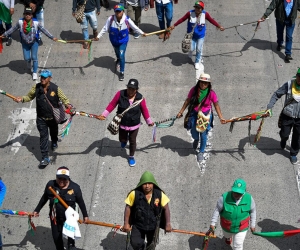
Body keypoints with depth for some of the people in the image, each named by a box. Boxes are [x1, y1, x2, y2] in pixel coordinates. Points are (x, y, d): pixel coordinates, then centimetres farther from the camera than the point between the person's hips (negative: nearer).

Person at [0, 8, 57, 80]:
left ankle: (35, 73, 16)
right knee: (26, 58, 3)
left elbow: (43, 30, -9)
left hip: (34, 42, -2)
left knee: (34, 57, -4)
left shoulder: (35, 23, -18)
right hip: (25, 43, 2)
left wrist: (52, 37, -9)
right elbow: (13, 29, 0)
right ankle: (29, 61, 43)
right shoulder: (20, 22, -13)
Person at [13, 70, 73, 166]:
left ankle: (54, 142, 60)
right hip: (41, 118, 0)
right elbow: (29, 96, 4)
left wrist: (67, 104, -30)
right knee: (43, 136, -2)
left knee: (54, 132, 26)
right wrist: (22, 99, -15)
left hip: (53, 117, 0)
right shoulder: (36, 87, -10)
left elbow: (64, 98, -9)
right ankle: (45, 157, 2)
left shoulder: (55, 88, -16)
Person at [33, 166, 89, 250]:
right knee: (56, 237, 12)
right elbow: (44, 198, 5)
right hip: (55, 217, 2)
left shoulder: (75, 187, -14)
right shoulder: (51, 185, -11)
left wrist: (85, 215, 6)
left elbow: (80, 202, 0)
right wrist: (37, 210, 10)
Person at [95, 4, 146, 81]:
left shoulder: (127, 20, -24)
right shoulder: (110, 19, -24)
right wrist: (98, 36, -14)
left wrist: (142, 33, 2)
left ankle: (121, 72, 2)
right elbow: (105, 28, -14)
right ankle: (118, 60, 66)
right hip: (114, 40, 2)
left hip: (123, 41, -2)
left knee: (121, 55, -13)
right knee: (117, 53, 29)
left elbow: (134, 27, -9)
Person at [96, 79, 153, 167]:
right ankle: (125, 139, 58)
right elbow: (112, 105, -10)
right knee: (122, 139, 18)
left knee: (132, 141, 15)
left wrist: (149, 122, 6)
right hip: (122, 124, 1)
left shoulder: (140, 98, -17)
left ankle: (131, 157, 42)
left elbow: (144, 110, -3)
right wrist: (104, 115, -14)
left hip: (134, 125, 0)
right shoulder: (120, 94, -19)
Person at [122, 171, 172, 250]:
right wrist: (126, 223, -8)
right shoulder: (134, 194, -19)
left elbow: (166, 208, -8)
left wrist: (168, 224, -17)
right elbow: (128, 207, -7)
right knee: (135, 243, -13)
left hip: (153, 226, 1)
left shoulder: (160, 195, -15)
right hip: (138, 225, -1)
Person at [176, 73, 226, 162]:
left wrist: (221, 118, -11)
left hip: (206, 115, -1)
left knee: (203, 134, 2)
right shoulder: (194, 90, -10)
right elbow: (187, 101, 2)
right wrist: (181, 112, 5)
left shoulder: (211, 93, -14)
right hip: (194, 114, 1)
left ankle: (201, 152, 25)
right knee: (194, 133, 3)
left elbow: (216, 106, -7)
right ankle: (196, 139, 45)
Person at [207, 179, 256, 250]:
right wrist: (212, 224, -12)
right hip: (227, 226, 1)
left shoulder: (249, 198, -25)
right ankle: (228, 237, 71)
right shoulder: (224, 198, -30)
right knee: (227, 235, 33)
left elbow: (253, 211, -7)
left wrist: (252, 225, 1)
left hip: (241, 228, -1)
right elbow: (217, 210, -16)